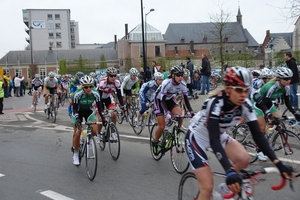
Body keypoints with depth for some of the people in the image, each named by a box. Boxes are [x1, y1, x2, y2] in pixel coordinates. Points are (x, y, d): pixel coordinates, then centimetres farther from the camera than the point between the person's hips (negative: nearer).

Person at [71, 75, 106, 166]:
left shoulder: (95, 93, -24)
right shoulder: (77, 94, -30)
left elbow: (99, 107, -15)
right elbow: (75, 109, -26)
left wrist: (103, 118, -25)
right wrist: (77, 120, -39)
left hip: (89, 111, 2)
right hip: (78, 112, -2)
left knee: (94, 131, -17)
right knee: (77, 133, -11)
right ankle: (75, 154, 8)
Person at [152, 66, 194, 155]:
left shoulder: (183, 84, -20)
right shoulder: (166, 83, -34)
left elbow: (186, 99, -16)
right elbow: (162, 100, -34)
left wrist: (191, 112, -27)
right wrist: (167, 112, -47)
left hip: (170, 99, 4)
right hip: (160, 100, -4)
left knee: (180, 116, -24)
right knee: (162, 126, -10)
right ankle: (155, 142, 16)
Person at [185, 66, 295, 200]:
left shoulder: (245, 105, -17)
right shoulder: (216, 103, -34)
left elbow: (257, 135, -17)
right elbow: (213, 139, -43)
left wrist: (278, 163, -28)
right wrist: (230, 171, -53)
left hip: (220, 135, 6)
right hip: (197, 137, -5)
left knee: (243, 159, -19)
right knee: (208, 187, -13)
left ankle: (227, 188, 7)